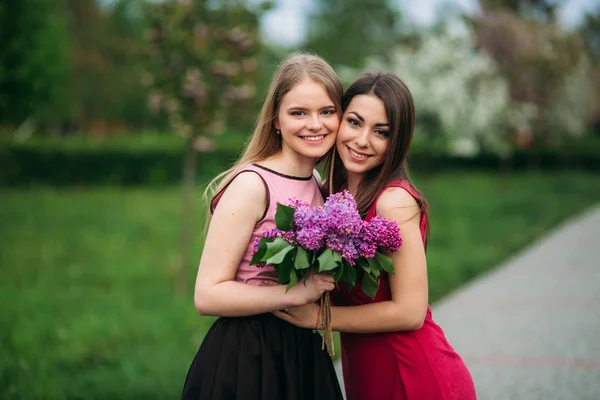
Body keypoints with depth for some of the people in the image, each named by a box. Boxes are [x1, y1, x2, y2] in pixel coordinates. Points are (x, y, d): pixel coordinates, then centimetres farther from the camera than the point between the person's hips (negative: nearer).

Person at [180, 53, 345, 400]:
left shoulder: (322, 190, 5)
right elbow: (208, 295, -20)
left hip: (304, 357, 7)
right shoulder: (252, 185, -16)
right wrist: (298, 292, -21)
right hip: (245, 362, -7)